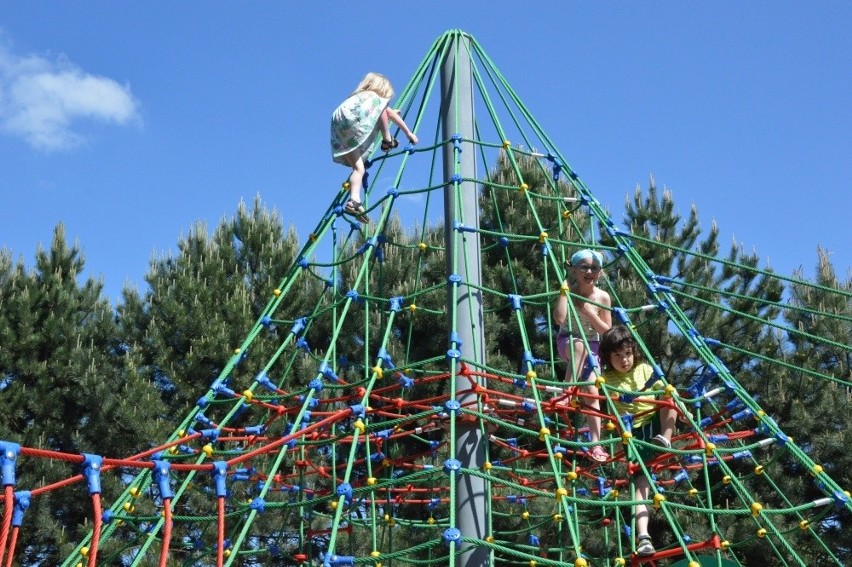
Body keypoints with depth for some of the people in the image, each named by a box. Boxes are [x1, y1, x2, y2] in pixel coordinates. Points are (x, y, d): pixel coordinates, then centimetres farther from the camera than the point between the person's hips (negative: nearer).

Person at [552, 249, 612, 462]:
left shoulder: (602, 297, -6)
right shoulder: (569, 290, -12)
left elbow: (607, 330, -3)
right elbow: (559, 319, -29)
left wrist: (589, 312, -17)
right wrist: (564, 289, -25)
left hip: (592, 346, 3)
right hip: (568, 341, -2)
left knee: (592, 391, -12)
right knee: (580, 346, -39)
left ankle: (595, 442, -12)